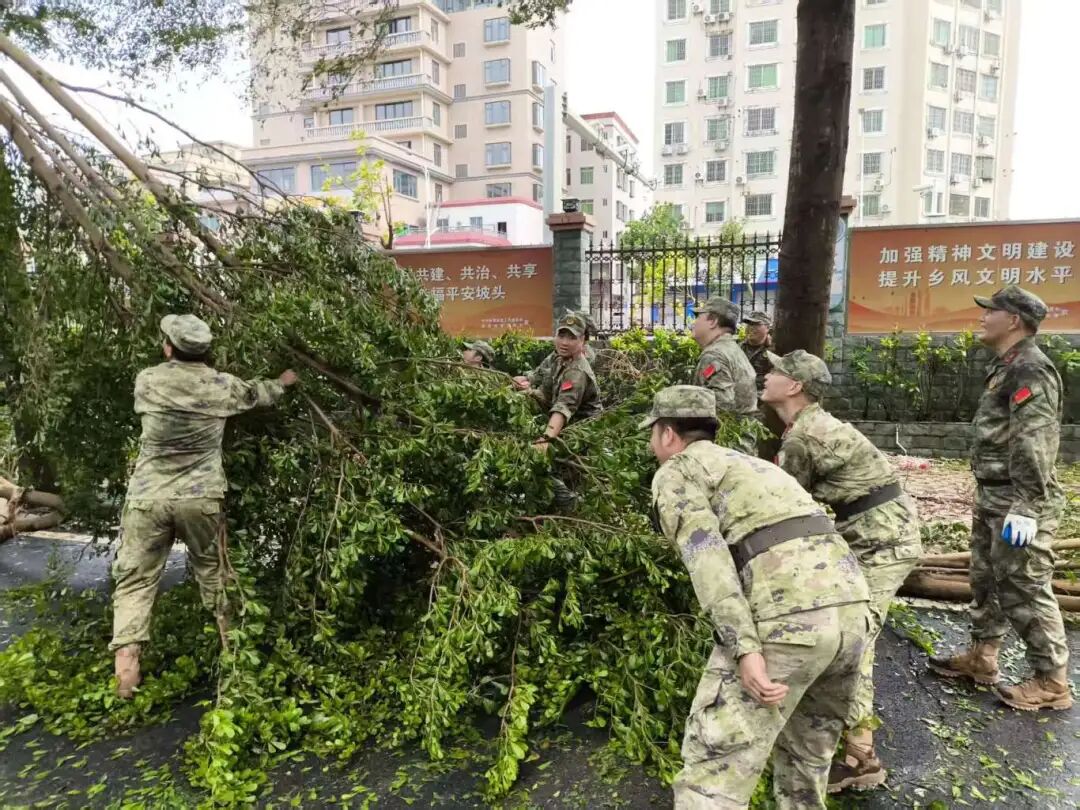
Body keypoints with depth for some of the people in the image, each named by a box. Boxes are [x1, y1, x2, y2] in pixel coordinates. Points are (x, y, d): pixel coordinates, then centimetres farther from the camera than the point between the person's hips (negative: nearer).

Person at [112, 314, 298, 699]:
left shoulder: (147, 381, -2)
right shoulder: (221, 385, -1)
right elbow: (257, 393, 19)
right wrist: (283, 382, 41)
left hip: (148, 497, -1)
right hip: (200, 498, 1)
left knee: (134, 579, 6)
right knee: (213, 570, 19)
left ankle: (126, 659, -6)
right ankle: (231, 639, 33)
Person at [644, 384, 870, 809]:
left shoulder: (675, 473, 8)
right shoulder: (750, 464, 32)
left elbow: (707, 557, -9)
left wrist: (744, 649, -16)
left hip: (785, 620, -8)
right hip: (849, 610, 8)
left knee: (713, 774, 1)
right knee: (805, 758, 28)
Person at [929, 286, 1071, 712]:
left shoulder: (1030, 369, -17)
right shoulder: (1007, 367, 15)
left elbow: (1033, 446, -24)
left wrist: (1025, 508, -26)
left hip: (1018, 501, -11)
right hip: (994, 497, 11)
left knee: (1024, 589, -2)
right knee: (986, 579, 18)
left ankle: (1051, 682, 10)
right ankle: (981, 656, 31)